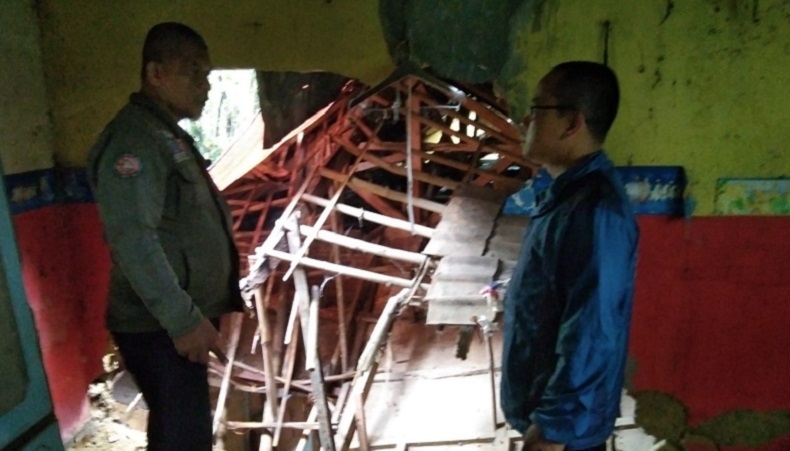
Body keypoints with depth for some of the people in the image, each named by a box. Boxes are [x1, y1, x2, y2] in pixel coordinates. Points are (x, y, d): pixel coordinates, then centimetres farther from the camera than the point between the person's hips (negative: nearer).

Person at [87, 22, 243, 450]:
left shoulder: (168, 135, 15)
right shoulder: (133, 140, -16)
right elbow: (132, 240, -25)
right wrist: (183, 319, -24)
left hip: (177, 319, 9)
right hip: (158, 326, -9)